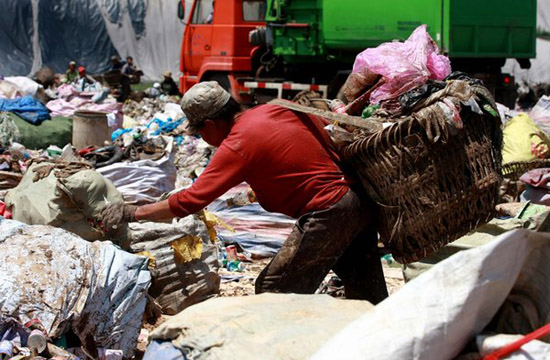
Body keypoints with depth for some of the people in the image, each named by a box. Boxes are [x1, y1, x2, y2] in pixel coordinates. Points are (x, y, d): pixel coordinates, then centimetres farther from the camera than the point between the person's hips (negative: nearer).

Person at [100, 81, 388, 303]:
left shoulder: (237, 146, -12)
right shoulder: (278, 108, 8)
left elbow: (191, 201, -14)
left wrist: (132, 213, -6)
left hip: (325, 217, -9)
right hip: (359, 204, 9)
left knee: (272, 290, 1)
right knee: (369, 298, 20)